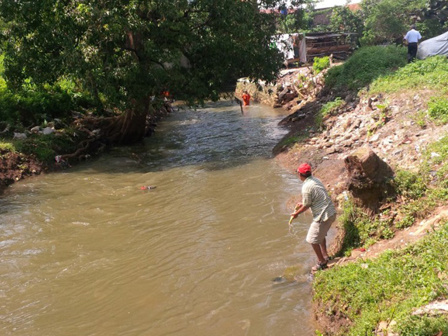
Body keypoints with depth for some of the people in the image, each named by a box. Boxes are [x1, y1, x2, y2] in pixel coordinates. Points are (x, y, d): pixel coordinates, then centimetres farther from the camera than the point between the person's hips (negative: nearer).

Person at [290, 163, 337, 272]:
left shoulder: (306, 187, -21)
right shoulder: (316, 180, 5)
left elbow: (306, 206, -10)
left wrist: (296, 213, 7)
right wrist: (302, 204, 27)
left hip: (323, 216, -9)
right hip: (331, 212, 9)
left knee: (313, 240, 7)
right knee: (321, 234, 29)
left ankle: (322, 263, 19)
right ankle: (325, 255, 42)